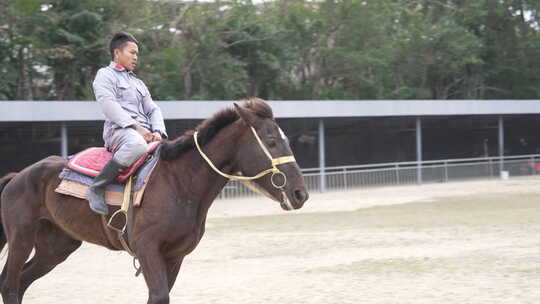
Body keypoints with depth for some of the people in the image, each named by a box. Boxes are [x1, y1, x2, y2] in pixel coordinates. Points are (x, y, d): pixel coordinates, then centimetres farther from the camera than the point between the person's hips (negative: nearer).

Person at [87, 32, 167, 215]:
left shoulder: (138, 83, 32)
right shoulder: (105, 75, 10)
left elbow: (153, 110, 22)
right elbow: (108, 104, -7)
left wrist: (158, 132, -2)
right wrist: (135, 126, -17)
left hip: (146, 134, 7)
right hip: (119, 130, -7)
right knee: (137, 145, -41)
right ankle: (96, 189, -32)